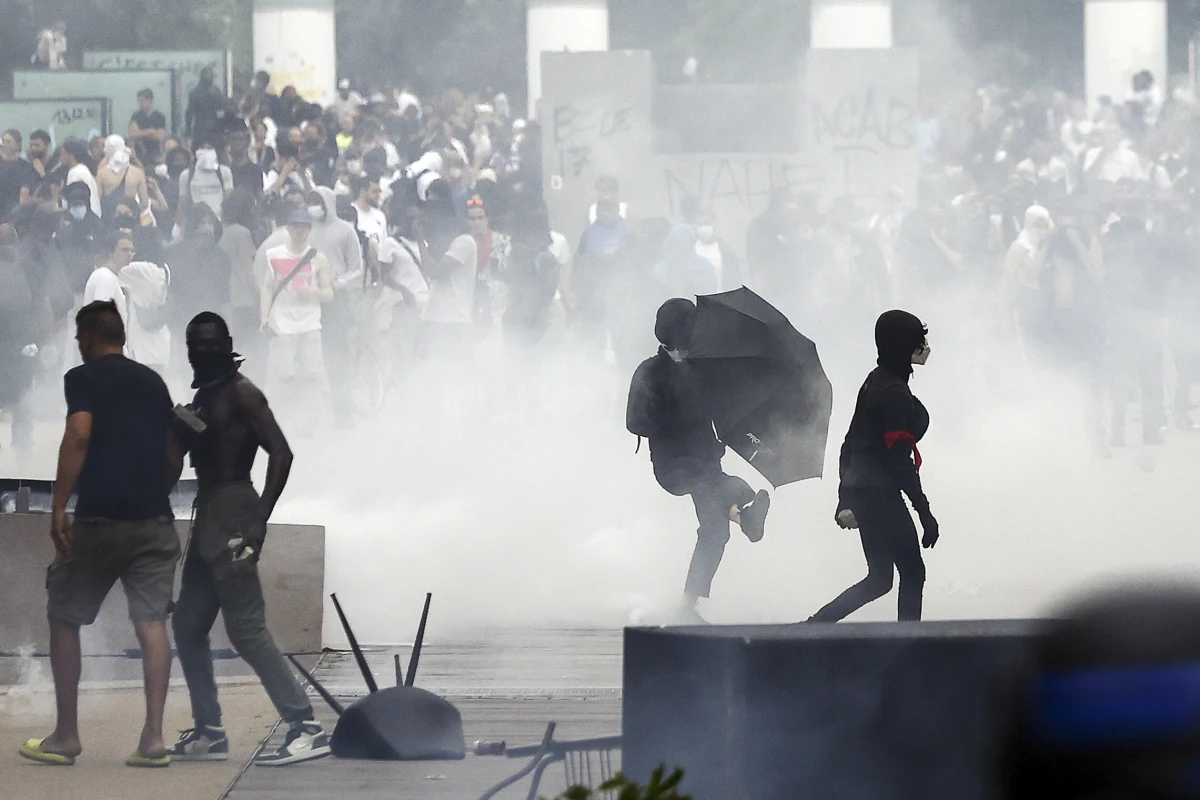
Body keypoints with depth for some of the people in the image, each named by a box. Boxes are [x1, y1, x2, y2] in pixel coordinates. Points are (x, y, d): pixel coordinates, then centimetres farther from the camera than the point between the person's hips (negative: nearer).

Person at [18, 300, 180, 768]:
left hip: (100, 519, -4)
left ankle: (66, 737, 10)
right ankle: (153, 738, -8)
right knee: (151, 621, 1)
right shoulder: (153, 383, 15)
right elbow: (173, 453, 18)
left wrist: (59, 507, -16)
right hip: (154, 520, 5)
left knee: (64, 618, 10)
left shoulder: (84, 378, -2)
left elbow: (79, 435, -17)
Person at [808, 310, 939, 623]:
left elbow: (849, 444, 17)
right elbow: (900, 461, -20)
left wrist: (846, 500, 23)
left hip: (860, 492, 9)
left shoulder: (875, 382, 12)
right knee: (912, 573, 1)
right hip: (881, 496, -9)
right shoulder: (895, 393, -17)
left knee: (879, 579, 12)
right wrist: (925, 513, -17)